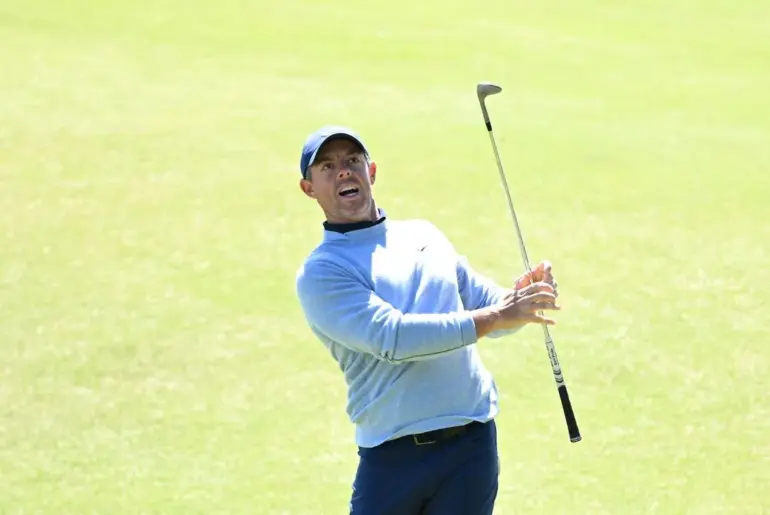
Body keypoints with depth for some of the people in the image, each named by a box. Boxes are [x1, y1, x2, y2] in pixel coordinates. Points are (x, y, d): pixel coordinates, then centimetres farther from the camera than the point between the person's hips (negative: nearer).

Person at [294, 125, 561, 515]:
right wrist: (495, 316, -19)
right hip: (392, 458, -4)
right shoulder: (320, 273, -2)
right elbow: (392, 337, -16)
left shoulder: (425, 235, 18)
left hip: (473, 444, 4)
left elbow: (486, 304, 18)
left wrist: (520, 298, -6)